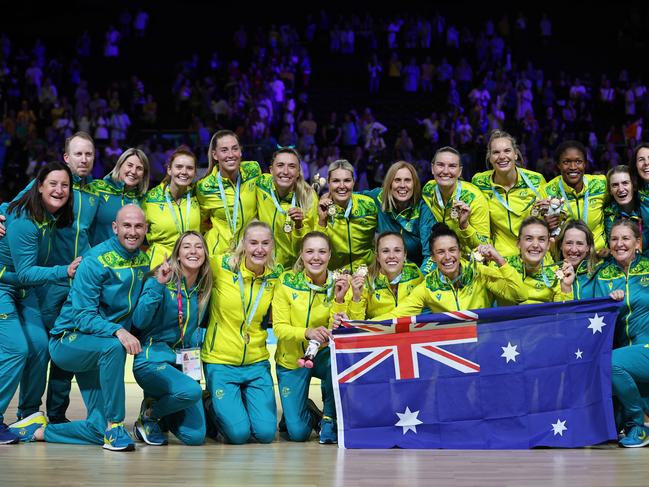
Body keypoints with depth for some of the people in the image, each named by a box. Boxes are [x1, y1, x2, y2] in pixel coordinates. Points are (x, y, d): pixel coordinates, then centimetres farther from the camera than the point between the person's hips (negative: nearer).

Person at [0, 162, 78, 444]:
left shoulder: (54, 219, -2)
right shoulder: (23, 220, -25)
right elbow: (26, 272, -23)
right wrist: (64, 272, -33)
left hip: (23, 291, 8)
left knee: (40, 346, -1)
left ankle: (30, 415, 11)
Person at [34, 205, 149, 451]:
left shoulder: (143, 261, 4)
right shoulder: (95, 262, -16)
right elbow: (83, 317, -22)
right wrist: (117, 331, -39)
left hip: (98, 351, 7)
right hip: (68, 341, -6)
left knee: (99, 429, -6)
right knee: (113, 346, -40)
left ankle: (38, 432, 16)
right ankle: (115, 426, -30)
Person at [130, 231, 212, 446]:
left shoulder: (203, 290, 8)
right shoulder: (160, 281, -8)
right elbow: (139, 321, -19)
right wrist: (158, 285, -26)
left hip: (183, 364, 5)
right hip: (153, 360, -5)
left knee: (195, 436, -8)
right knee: (192, 391, -35)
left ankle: (161, 409, 23)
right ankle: (148, 415, -5)